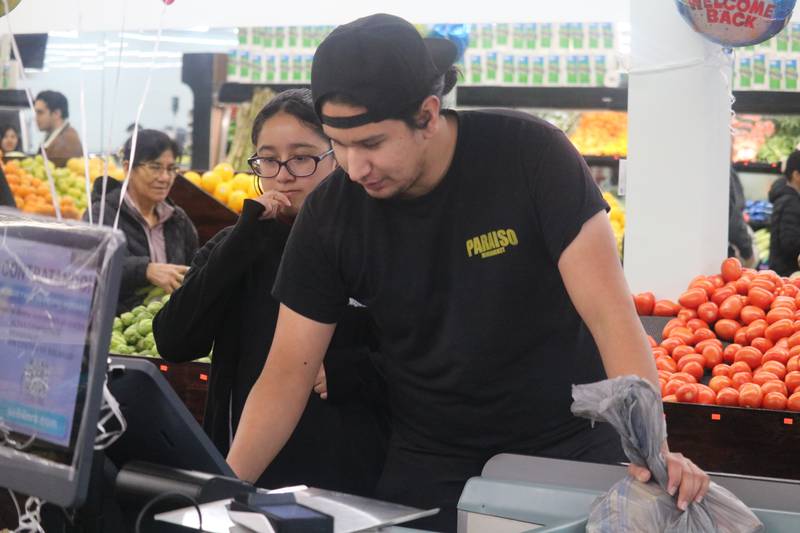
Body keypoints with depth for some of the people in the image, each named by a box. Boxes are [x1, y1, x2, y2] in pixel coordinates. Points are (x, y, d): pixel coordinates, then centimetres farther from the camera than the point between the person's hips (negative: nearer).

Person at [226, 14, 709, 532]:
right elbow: (288, 371, -7)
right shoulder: (330, 213, -11)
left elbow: (611, 314, -23)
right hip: (430, 465, 3)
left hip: (568, 450, -2)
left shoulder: (531, 155, -19)